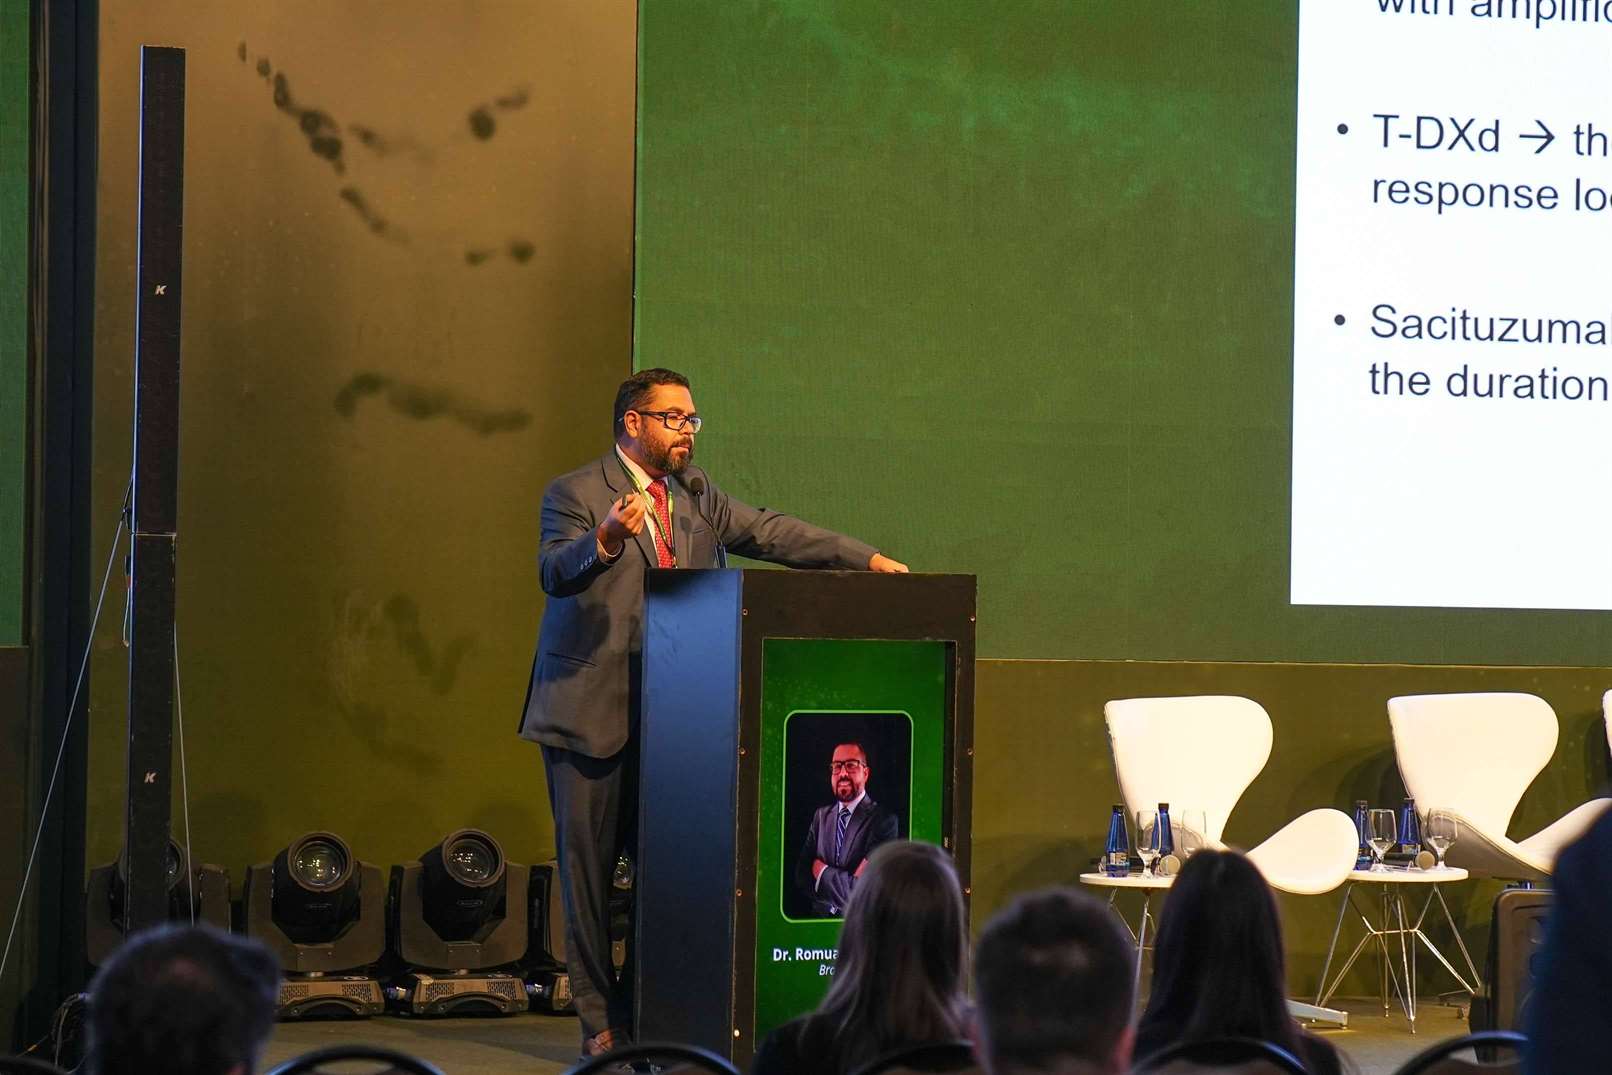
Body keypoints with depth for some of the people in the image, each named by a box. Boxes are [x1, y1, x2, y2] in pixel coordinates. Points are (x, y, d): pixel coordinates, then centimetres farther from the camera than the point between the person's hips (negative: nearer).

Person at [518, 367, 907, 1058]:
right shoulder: (575, 494, -4)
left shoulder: (695, 496, 15)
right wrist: (604, 542, -39)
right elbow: (554, 573, -18)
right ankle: (600, 1021, 7)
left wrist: (869, 560, 2)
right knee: (588, 865, -1)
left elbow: (769, 533, 12)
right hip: (591, 714, -5)